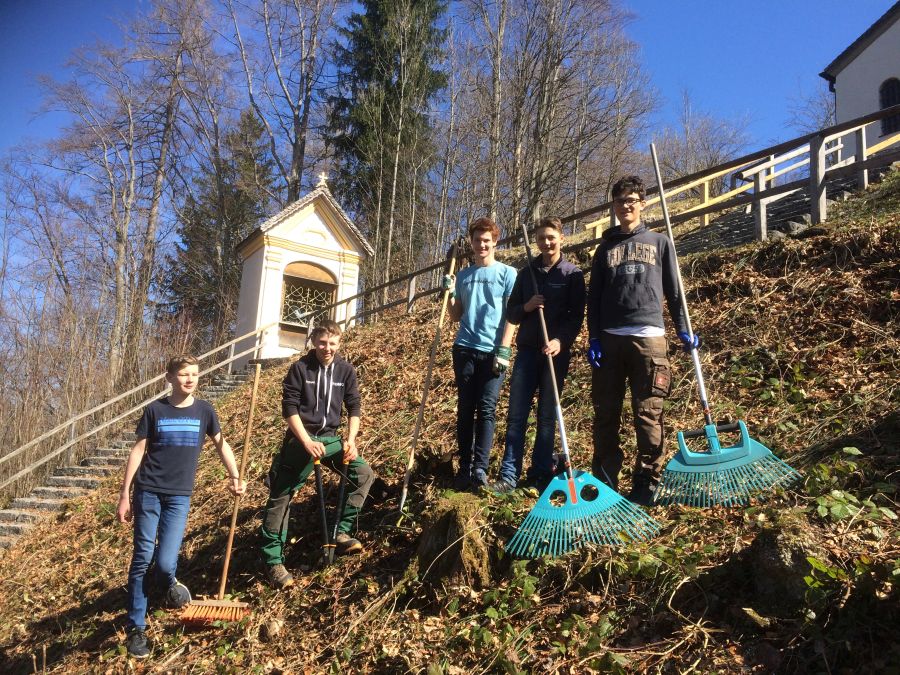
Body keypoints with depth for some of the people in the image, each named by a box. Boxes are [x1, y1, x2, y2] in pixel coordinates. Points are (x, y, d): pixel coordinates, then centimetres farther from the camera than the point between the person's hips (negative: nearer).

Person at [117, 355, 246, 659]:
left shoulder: (203, 411, 2)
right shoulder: (155, 410, -1)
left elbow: (221, 443, 14)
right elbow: (138, 451, 2)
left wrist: (235, 477, 5)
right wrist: (125, 495, 0)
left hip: (179, 496, 0)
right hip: (148, 492, 0)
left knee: (165, 562, -12)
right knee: (142, 559, 2)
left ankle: (167, 581, 24)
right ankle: (136, 628, 16)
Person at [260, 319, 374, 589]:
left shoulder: (346, 370, 2)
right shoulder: (300, 368, -7)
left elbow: (353, 407, 5)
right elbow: (289, 408, -10)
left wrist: (351, 440, -8)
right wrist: (307, 442, -18)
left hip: (331, 438, 4)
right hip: (301, 438, -3)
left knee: (364, 473, -12)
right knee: (281, 496, -5)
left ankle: (342, 533, -3)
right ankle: (273, 561, 4)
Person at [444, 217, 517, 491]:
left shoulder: (507, 273, 4)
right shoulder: (463, 275, 14)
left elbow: (511, 315, -1)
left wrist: (504, 350, -10)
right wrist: (450, 293, 0)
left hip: (492, 351, -3)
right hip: (465, 348, 3)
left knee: (486, 410, -5)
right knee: (465, 409, 4)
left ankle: (480, 469, -3)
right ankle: (464, 468, 10)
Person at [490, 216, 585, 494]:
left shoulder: (572, 274, 4)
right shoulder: (526, 273, 13)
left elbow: (577, 316, -3)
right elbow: (510, 314, 12)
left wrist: (561, 340, -19)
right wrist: (526, 307, -9)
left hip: (556, 352, -2)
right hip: (527, 350, 3)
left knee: (547, 416, 4)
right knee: (516, 415, -1)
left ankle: (540, 474, 12)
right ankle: (509, 476, 3)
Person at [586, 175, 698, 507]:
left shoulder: (660, 243, 13)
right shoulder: (605, 248, 16)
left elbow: (673, 291, 12)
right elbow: (594, 298, 11)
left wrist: (683, 330, 3)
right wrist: (594, 338, 0)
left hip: (648, 337, -2)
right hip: (609, 339, 2)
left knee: (648, 414, -3)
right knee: (605, 413, 3)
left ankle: (647, 483, 5)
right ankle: (604, 480, 11)